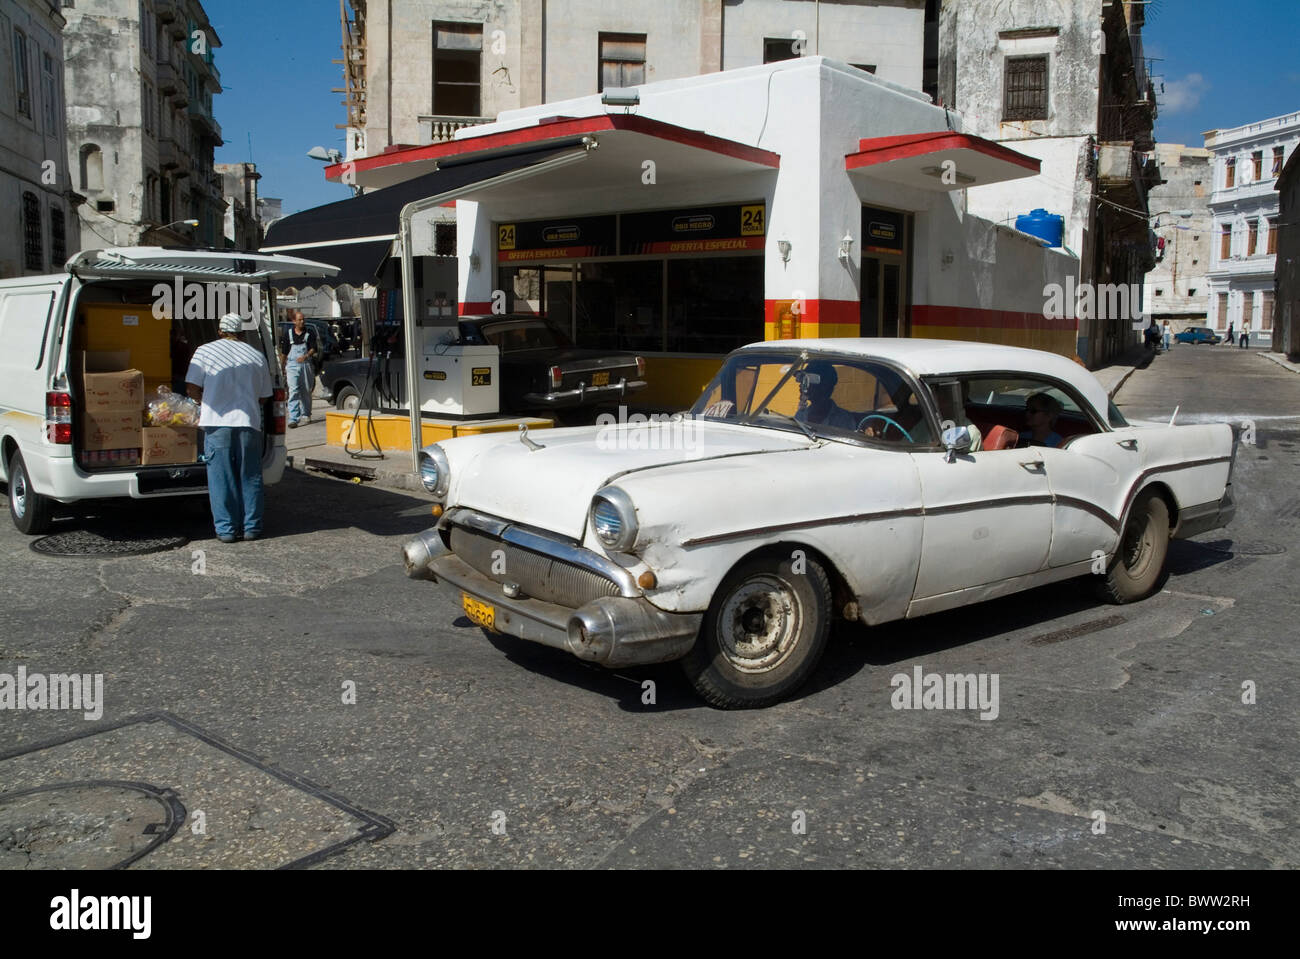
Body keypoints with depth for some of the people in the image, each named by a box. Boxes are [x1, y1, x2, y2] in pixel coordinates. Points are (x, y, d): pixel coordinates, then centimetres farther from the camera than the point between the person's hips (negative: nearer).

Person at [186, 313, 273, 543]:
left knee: (221, 478, 4)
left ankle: (226, 529, 5)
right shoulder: (256, 356, 9)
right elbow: (263, 397, 12)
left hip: (217, 422, -2)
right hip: (249, 422, 2)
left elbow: (192, 388, 0)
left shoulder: (205, 351, 3)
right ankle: (252, 527, 11)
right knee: (250, 477, 9)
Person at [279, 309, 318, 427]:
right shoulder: (288, 334, 6)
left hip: (306, 365, 1)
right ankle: (293, 419, -18)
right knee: (294, 391, -12)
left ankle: (305, 415, 27)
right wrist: (282, 368, 13)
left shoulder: (309, 333, 5)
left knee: (306, 391, 8)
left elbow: (313, 348, -2)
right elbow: (284, 353, 12)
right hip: (292, 365, -1)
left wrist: (305, 356, -22)